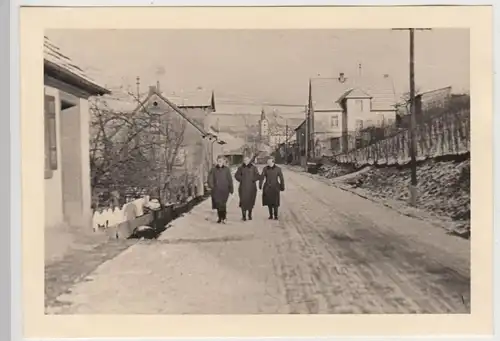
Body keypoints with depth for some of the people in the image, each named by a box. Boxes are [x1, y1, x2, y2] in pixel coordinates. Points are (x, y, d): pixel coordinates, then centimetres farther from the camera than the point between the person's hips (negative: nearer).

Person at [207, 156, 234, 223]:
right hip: (216, 190, 2)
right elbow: (210, 179, 5)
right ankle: (220, 217, 18)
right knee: (218, 204, 4)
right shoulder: (213, 170, 3)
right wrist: (212, 186, -7)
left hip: (224, 190, -1)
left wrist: (231, 189, 5)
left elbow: (230, 180, 5)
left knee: (222, 204, -13)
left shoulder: (226, 169, 3)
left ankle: (224, 217, 1)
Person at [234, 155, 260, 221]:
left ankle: (250, 215, 22)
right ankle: (244, 215, -3)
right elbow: (236, 175, 12)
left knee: (250, 201, 6)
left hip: (251, 188, 0)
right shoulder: (241, 168, 5)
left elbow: (258, 176, 2)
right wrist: (241, 180, -2)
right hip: (243, 187, 0)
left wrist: (253, 180, -10)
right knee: (243, 201, -8)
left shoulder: (253, 168, 3)